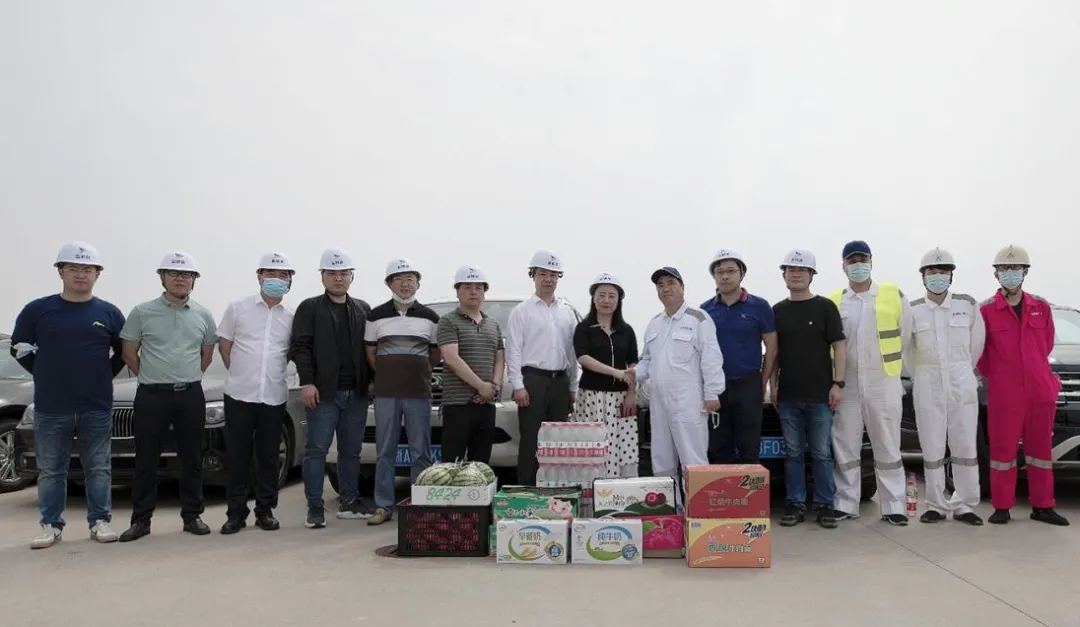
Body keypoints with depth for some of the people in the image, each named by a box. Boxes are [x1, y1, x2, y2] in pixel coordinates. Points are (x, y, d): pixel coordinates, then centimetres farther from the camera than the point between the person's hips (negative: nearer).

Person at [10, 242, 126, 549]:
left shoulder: (109, 313, 3)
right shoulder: (38, 310, 1)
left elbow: (124, 352, 13)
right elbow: (20, 348, 9)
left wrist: (104, 376, 5)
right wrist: (47, 376, 4)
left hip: (98, 408, 0)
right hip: (50, 408, 0)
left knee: (99, 469, 7)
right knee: (50, 470, 8)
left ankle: (100, 521, 16)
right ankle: (51, 525, 18)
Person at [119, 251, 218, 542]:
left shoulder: (203, 315, 6)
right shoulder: (142, 312, -1)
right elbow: (129, 353, 6)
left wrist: (187, 378, 12)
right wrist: (151, 377, 8)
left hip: (191, 395, 2)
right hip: (151, 396, -2)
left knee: (191, 459, 7)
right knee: (146, 460, 3)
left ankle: (192, 515, 17)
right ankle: (141, 519, 13)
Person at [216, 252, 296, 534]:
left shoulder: (292, 316, 4)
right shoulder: (238, 308, 2)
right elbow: (224, 344, 8)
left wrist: (275, 370, 6)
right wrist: (238, 372, 6)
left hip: (274, 396, 1)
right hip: (239, 394, -1)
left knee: (268, 457, 8)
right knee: (237, 456, 4)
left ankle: (265, 510, 18)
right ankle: (236, 512, 14)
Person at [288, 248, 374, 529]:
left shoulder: (363, 309, 15)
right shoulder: (309, 308, 3)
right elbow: (300, 347, -4)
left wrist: (372, 380, 5)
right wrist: (306, 382, -13)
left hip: (357, 392, 4)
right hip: (324, 391, -4)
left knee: (351, 450, 10)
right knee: (317, 449, -2)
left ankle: (349, 502, 19)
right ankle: (315, 507, 5)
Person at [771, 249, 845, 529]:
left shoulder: (825, 307, 1)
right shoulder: (778, 311, 9)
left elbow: (839, 347, 0)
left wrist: (838, 383, -7)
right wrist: (772, 386, 7)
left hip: (820, 394, -2)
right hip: (788, 395, 3)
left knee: (821, 453, 3)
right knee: (793, 453, 7)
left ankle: (824, 505, 13)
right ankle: (796, 505, 14)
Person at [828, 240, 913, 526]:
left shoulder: (894, 295, 2)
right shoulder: (833, 302, 5)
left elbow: (907, 334, 6)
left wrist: (891, 363, 8)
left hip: (884, 384, -1)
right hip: (846, 386, 2)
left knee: (888, 448, 5)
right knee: (845, 448, 6)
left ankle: (893, 507, 12)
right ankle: (846, 504, 15)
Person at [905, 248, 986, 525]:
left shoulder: (967, 304, 2)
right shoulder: (913, 310, 2)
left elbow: (977, 341, 9)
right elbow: (907, 348, 10)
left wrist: (965, 369, 11)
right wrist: (919, 375, 10)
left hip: (962, 384, 0)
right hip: (927, 386, 0)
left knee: (965, 447, 3)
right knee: (931, 448, 4)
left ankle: (964, 505, 12)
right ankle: (936, 505, 12)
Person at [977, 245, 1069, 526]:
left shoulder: (1041, 307, 7)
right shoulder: (986, 311, -4)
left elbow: (1047, 345, 17)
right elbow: (978, 352, 2)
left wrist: (1033, 370, 15)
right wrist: (997, 375, 6)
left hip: (1041, 390, 4)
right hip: (1004, 394, -3)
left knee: (1040, 448, 10)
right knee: (1003, 448, 2)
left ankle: (1043, 507, 20)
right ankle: (1002, 507, 11)